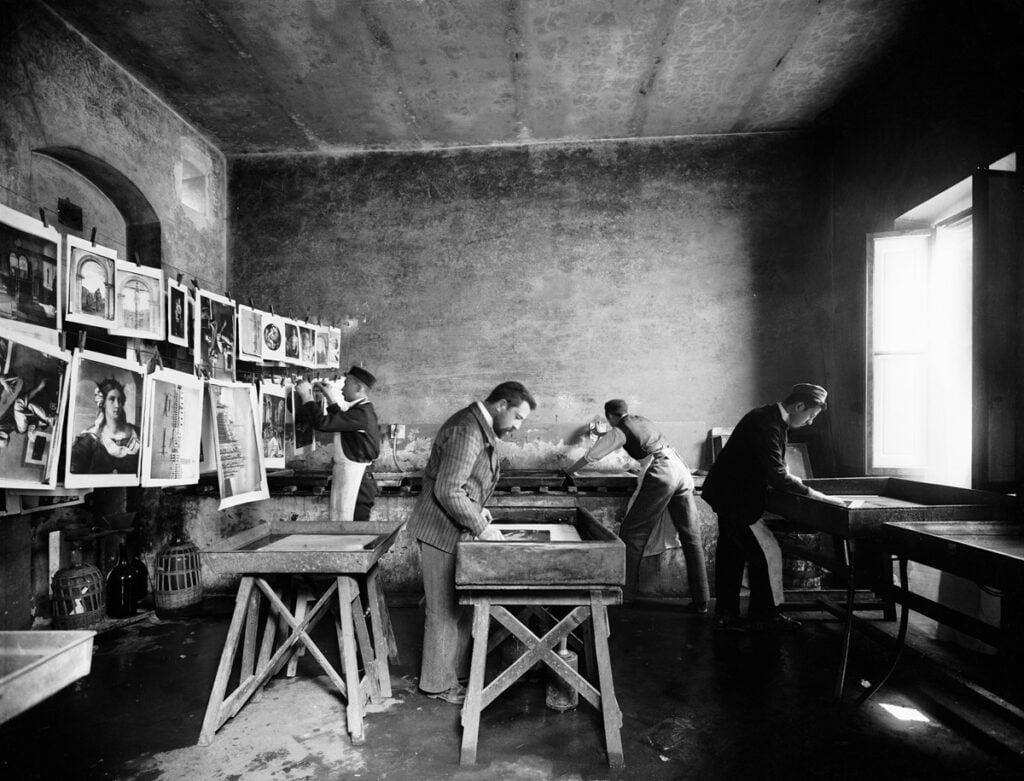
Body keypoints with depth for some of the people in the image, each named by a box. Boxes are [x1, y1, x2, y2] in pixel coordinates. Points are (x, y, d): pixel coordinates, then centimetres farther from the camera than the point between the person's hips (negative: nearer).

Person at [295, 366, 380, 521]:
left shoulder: (361, 413, -20)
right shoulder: (362, 410, 12)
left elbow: (322, 423, -23)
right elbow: (338, 421, 27)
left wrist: (306, 396, -12)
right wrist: (330, 397, 18)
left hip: (356, 480, -10)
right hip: (347, 475, 10)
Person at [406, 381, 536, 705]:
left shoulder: (480, 428, 9)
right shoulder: (467, 431, -24)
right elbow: (448, 491, -27)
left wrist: (477, 510, 10)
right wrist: (481, 527, -21)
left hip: (458, 530, 10)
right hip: (442, 531, -10)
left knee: (462, 606, 18)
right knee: (445, 611, 3)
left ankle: (455, 671, 32)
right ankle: (438, 684, 19)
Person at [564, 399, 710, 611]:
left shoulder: (620, 431, 4)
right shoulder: (641, 420, 23)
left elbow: (591, 456, 6)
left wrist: (570, 471, 20)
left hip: (661, 475, -7)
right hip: (681, 469, 8)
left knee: (632, 533, 2)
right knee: (691, 537, 7)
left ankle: (626, 592, 6)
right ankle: (701, 601, 11)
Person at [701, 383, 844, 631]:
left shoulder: (770, 419, 9)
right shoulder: (767, 424, -23)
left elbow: (771, 469, 18)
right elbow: (776, 476, -25)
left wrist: (791, 481, 7)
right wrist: (812, 494, -16)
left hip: (728, 494, 10)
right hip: (736, 498, -10)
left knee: (732, 554, 14)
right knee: (767, 552, -1)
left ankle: (725, 615, 22)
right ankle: (764, 615, 13)